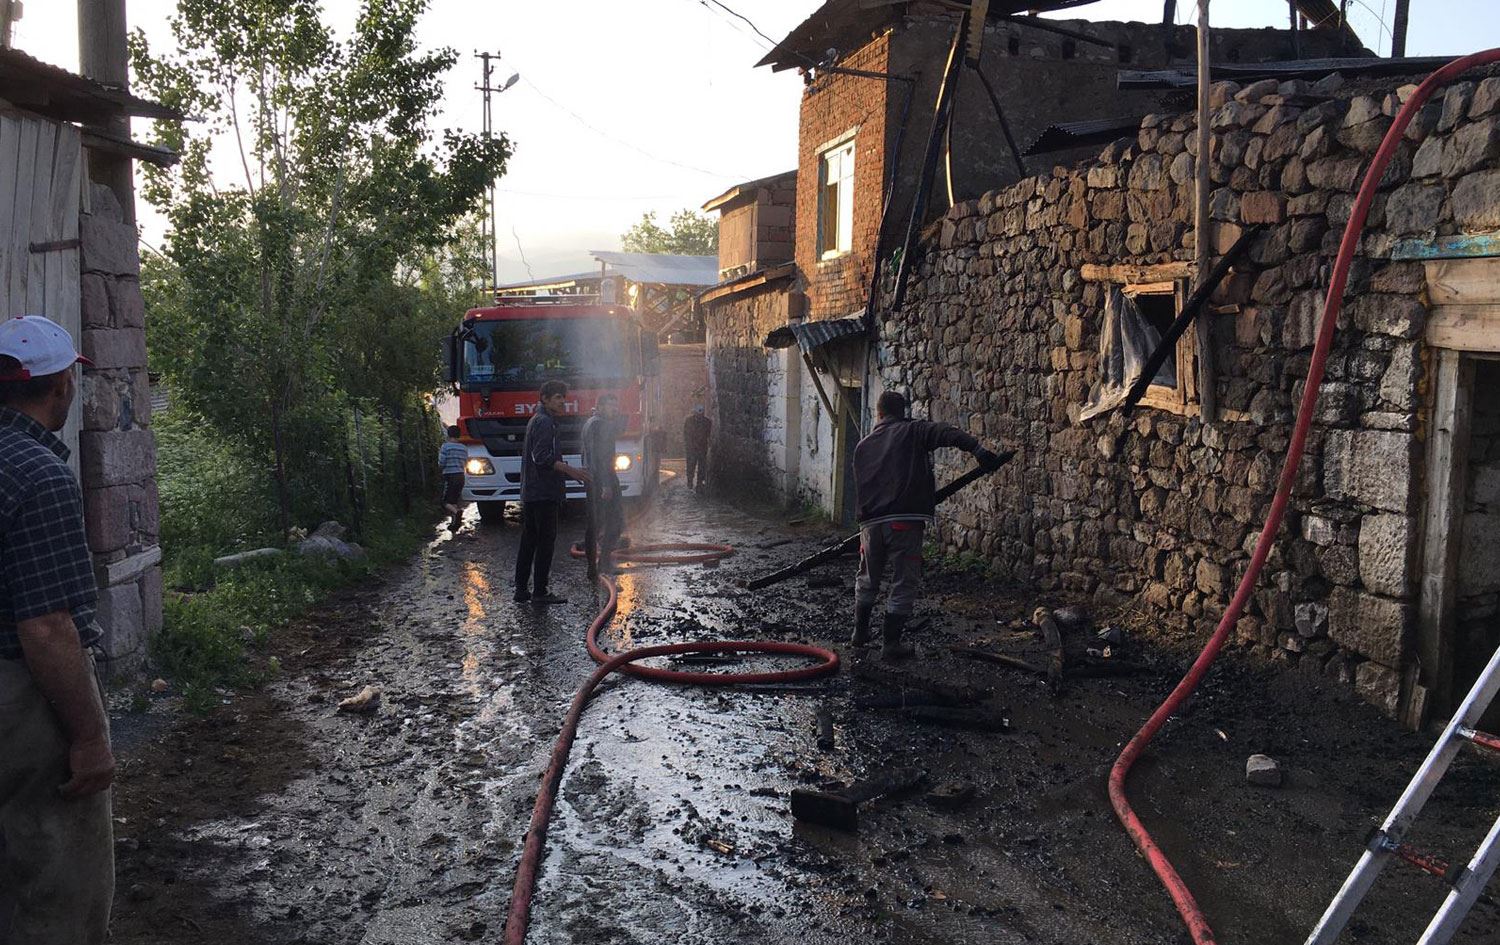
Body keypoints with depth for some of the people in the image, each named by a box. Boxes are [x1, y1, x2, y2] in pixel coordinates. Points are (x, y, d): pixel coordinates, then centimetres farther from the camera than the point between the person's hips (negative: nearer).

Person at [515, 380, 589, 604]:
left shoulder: (536, 420, 21)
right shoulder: (545, 422, -12)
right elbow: (542, 457, -21)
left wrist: (565, 471, 28)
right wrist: (570, 470, -21)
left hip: (530, 493, 10)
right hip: (544, 493, -10)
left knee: (528, 541, 11)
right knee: (546, 541, -6)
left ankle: (521, 590, 14)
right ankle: (540, 592, -5)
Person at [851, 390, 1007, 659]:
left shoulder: (862, 446, 17)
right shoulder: (913, 431, 4)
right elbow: (949, 433, -14)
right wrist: (978, 450, -25)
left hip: (870, 523, 4)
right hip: (905, 522, -4)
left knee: (867, 580, 22)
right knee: (904, 584, 5)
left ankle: (860, 632, 33)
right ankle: (891, 644, 6)